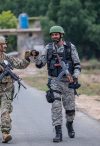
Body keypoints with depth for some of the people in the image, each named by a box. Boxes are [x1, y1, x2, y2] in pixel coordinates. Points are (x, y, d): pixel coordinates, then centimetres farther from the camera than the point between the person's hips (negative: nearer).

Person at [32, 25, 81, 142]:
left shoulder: (70, 47, -4)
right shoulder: (48, 48, 2)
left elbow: (77, 65, -2)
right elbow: (40, 64, 2)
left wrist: (75, 77, -19)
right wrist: (36, 57, -20)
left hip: (67, 81, 0)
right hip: (54, 81, 0)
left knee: (70, 108, 9)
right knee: (56, 106, -14)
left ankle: (69, 125, 40)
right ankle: (58, 133, -14)